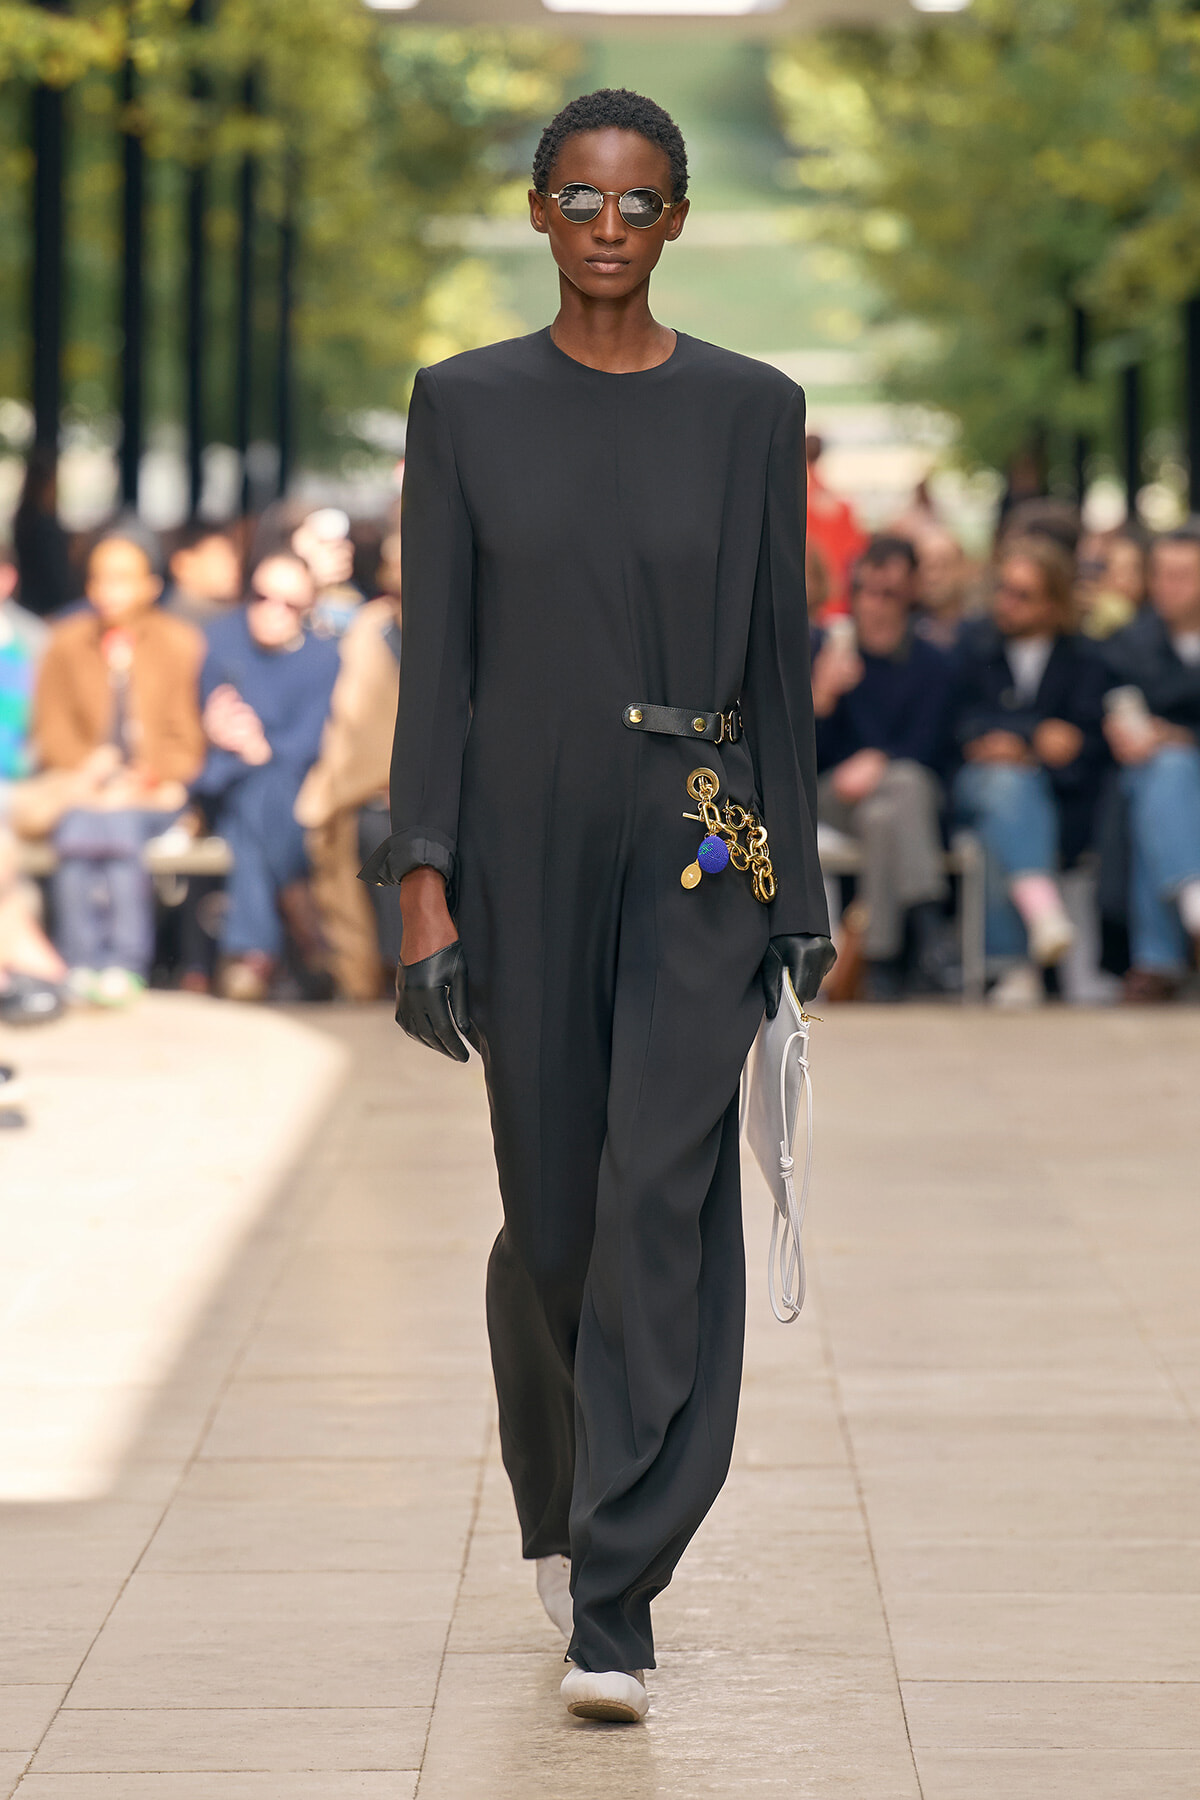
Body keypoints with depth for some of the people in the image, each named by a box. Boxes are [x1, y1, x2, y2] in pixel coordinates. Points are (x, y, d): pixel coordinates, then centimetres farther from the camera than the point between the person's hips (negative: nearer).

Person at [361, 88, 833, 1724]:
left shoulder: (749, 409, 3)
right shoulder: (467, 406, 3)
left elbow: (780, 655, 6)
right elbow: (438, 657, 0)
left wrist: (798, 882, 4)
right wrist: (425, 887, -7)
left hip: (695, 849, -1)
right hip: (526, 842, 1)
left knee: (661, 1200, -14)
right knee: (553, 1212, 11)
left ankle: (613, 1607, -12)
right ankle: (563, 1506, 39)